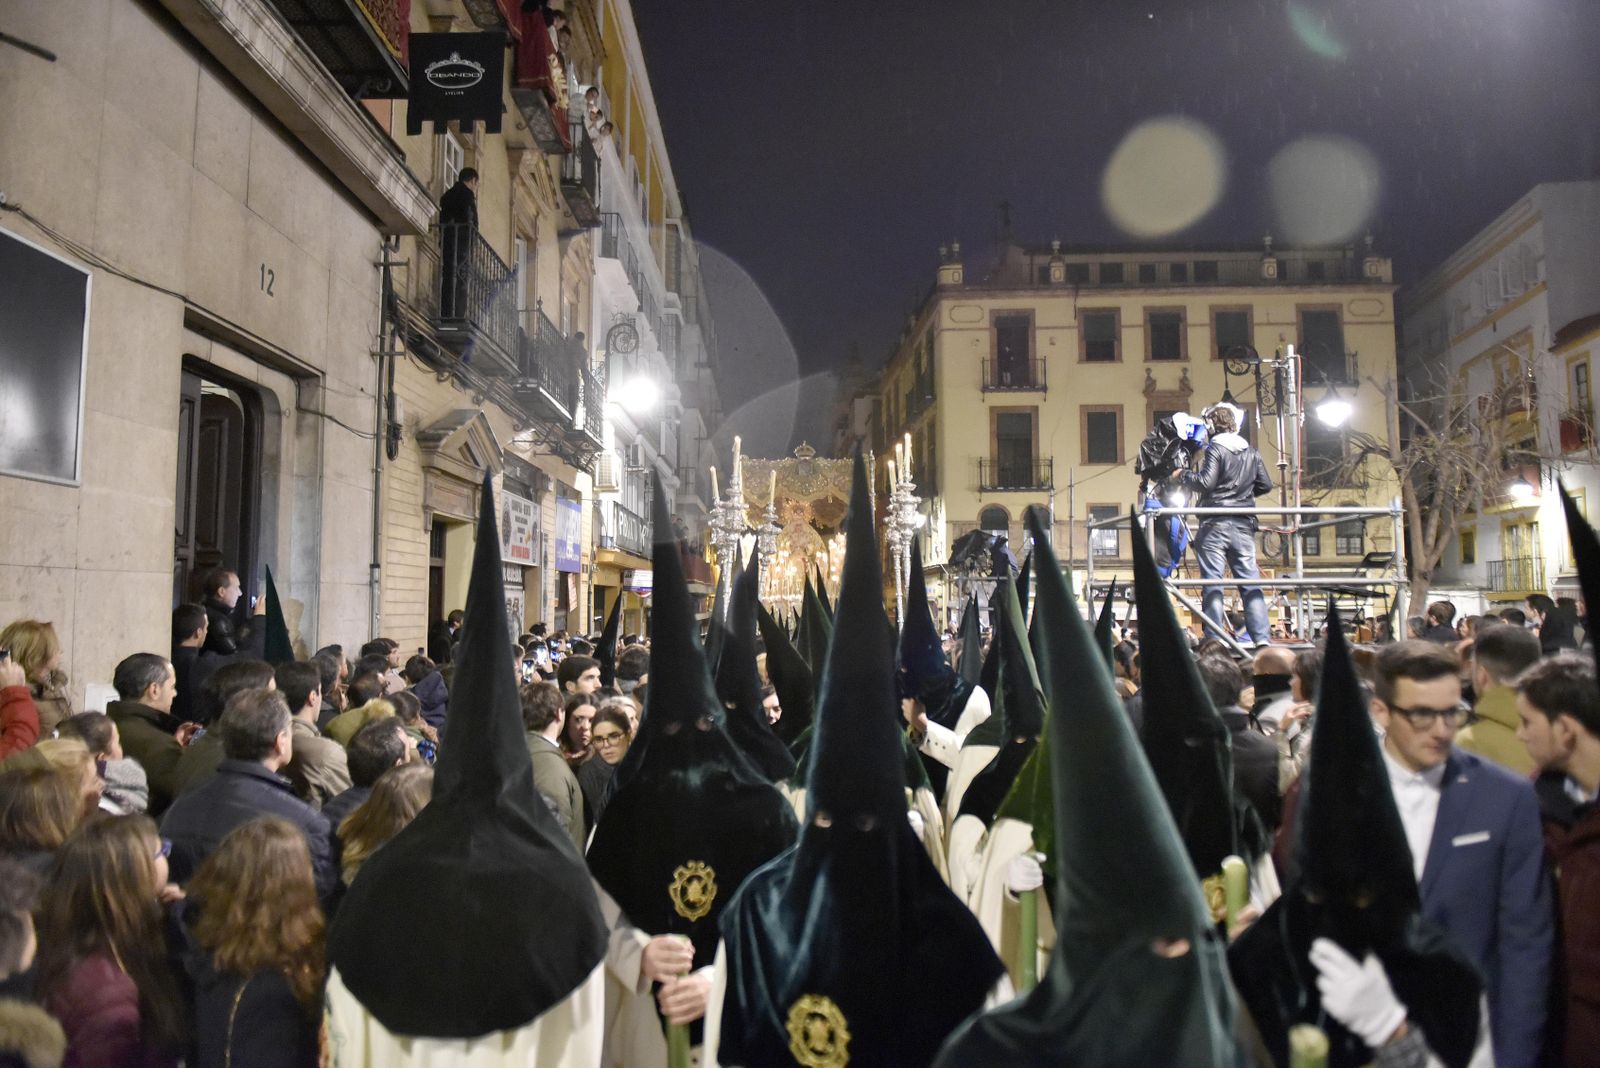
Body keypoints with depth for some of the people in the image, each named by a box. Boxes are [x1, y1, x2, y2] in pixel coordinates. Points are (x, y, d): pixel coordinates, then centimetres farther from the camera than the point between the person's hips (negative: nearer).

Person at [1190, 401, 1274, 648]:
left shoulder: (1214, 449, -7)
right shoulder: (1251, 451, 11)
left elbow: (1206, 482, -17)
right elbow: (1266, 485, 11)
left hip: (1215, 524, -5)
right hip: (1243, 525, 5)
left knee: (1212, 581, -2)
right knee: (1250, 581, 6)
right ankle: (1261, 637, 3)